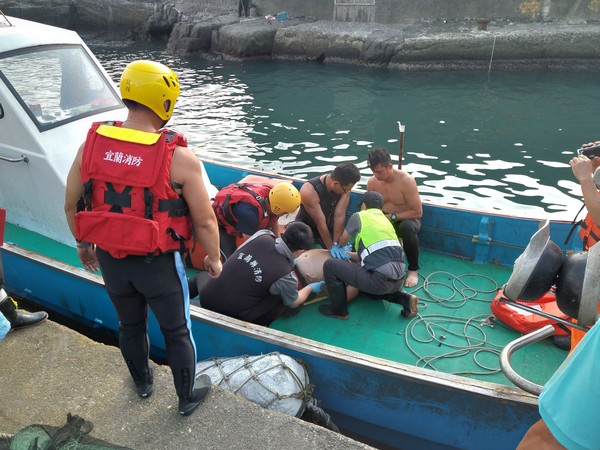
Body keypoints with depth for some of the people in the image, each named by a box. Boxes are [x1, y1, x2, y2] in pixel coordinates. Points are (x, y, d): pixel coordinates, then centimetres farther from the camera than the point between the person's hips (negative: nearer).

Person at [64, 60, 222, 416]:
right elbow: (205, 221, -16)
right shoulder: (179, 157, -22)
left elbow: (71, 206, 3)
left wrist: (83, 244, 20)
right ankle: (188, 397, 40)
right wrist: (214, 258, 1)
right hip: (159, 264, -4)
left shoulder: (91, 144, -7)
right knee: (177, 331, 18)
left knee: (130, 324, 28)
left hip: (110, 260, 5)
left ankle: (143, 382, 54)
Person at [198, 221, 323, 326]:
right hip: (231, 314, -4)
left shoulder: (262, 235, -8)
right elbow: (294, 303, 6)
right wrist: (311, 288, 25)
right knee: (282, 298, 9)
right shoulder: (285, 275, -18)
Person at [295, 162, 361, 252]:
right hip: (307, 229, -3)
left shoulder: (344, 186, -21)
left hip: (329, 227, 4)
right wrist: (331, 247, -24)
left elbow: (340, 216, -24)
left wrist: (336, 244, -26)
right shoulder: (308, 191, -34)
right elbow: (320, 223, -30)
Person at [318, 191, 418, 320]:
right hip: (398, 279, 7)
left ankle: (339, 310, 15)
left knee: (330, 265, 4)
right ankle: (404, 298, 18)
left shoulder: (359, 216, 8)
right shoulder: (386, 220, 25)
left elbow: (342, 242, 22)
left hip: (381, 279, -7)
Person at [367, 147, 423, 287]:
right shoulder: (372, 182, -11)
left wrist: (392, 217, -28)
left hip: (406, 219, -5)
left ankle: (413, 270, -20)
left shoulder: (406, 181, -26)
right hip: (385, 220, 5)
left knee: (407, 227, -41)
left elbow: (417, 212, -24)